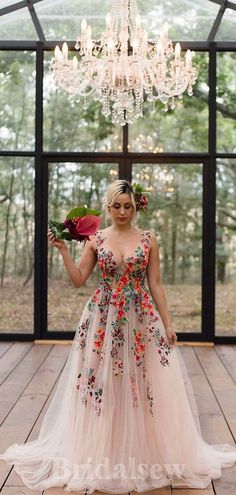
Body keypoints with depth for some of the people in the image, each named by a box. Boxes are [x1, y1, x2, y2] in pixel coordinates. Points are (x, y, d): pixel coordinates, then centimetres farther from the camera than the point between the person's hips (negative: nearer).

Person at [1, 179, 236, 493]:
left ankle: (144, 454, 22)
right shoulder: (96, 239, 4)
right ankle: (102, 455, 21)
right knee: (102, 386, 4)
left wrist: (167, 323, -1)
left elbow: (155, 284, 3)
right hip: (103, 319, 0)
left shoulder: (148, 239, 3)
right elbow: (78, 280, 1)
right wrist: (63, 249, -8)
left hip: (141, 319, 0)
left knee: (147, 386, 3)